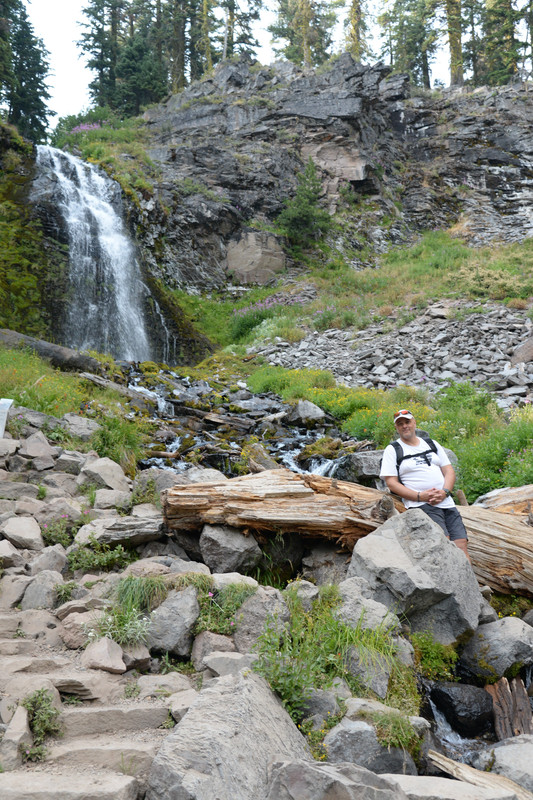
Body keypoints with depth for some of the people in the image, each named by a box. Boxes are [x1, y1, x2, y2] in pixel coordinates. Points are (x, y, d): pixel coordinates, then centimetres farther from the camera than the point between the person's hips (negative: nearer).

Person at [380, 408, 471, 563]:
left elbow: (449, 471, 17)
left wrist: (445, 492, -5)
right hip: (420, 504, -5)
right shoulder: (392, 450, 8)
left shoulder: (432, 444, 22)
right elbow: (391, 483, -1)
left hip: (446, 503, 5)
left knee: (461, 544, -10)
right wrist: (419, 496, -13)